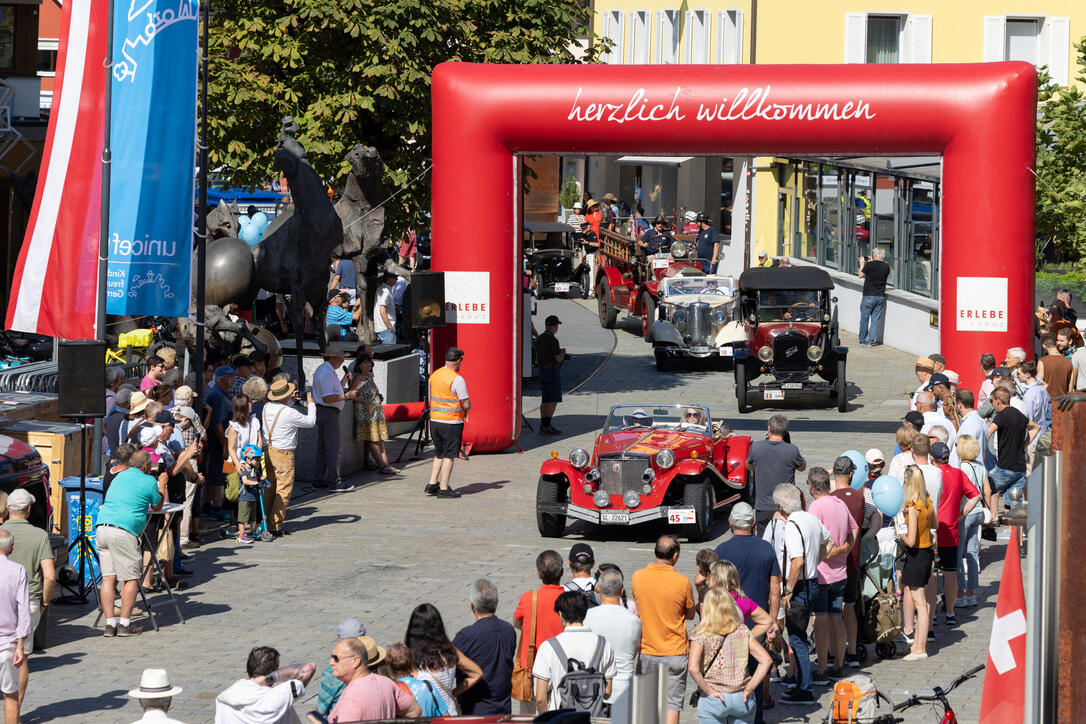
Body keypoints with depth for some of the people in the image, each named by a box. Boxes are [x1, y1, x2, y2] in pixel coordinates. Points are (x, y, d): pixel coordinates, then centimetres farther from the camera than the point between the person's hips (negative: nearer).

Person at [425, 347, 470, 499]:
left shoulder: (434, 375, 6)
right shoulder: (457, 379, -16)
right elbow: (467, 404, -15)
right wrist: (465, 410, 10)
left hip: (435, 420, 7)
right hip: (451, 422, -7)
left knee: (439, 454, 18)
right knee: (449, 456, 1)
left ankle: (432, 485, 16)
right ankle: (444, 489, 3)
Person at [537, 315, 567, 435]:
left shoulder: (540, 338, 8)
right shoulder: (553, 340, -18)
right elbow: (558, 359, -19)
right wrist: (563, 351, 4)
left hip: (542, 370, 9)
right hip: (553, 370, -9)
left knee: (546, 400, 13)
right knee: (553, 400, -6)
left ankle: (543, 425, 14)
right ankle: (547, 426, -9)